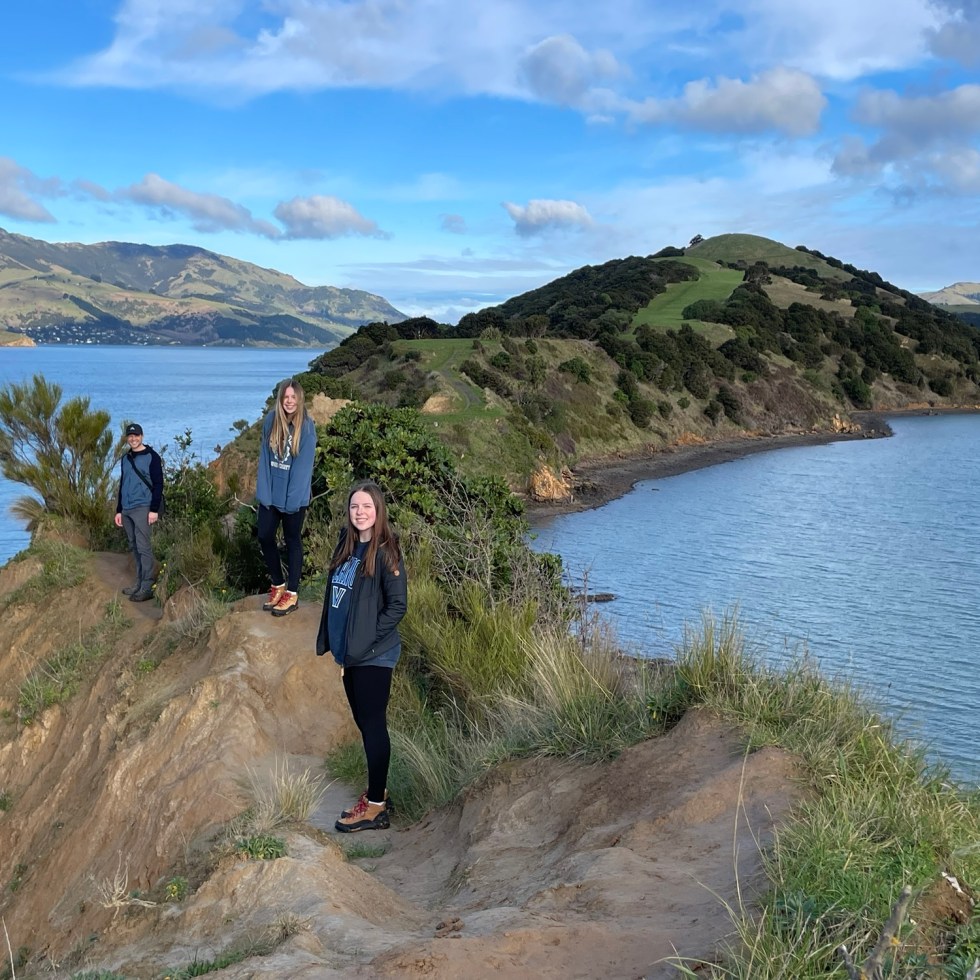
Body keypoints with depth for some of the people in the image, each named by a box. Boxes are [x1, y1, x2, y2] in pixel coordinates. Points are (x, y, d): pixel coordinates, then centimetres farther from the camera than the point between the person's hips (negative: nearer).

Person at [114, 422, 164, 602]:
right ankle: (139, 583, 17)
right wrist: (119, 510, 17)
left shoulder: (151, 456, -5)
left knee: (143, 547, -9)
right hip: (126, 510, 7)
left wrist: (154, 509, -16)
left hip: (142, 508, -7)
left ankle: (147, 588, -8)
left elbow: (158, 484, -9)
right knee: (134, 547, 10)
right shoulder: (125, 458, 16)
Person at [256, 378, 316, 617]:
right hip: (271, 492, 4)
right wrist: (264, 490, -6)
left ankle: (292, 593, 17)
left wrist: (293, 496, -17)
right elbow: (264, 456, 1)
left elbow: (304, 465, -13)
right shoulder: (270, 420, 0)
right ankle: (278, 585, 26)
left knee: (292, 540, 7)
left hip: (294, 494, -4)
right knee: (265, 537, 7)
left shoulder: (307, 426, -11)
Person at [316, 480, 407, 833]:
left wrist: (369, 638, -17)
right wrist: (327, 638, 11)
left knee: (373, 725, 0)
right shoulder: (346, 546, 7)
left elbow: (398, 605, -15)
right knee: (364, 722, 15)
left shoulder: (385, 553, -14)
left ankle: (376, 806, 8)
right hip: (347, 652, 8)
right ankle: (376, 794, 28)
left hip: (374, 655, -7)